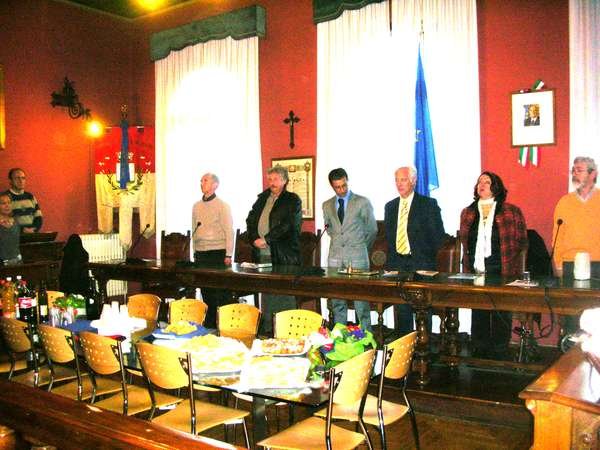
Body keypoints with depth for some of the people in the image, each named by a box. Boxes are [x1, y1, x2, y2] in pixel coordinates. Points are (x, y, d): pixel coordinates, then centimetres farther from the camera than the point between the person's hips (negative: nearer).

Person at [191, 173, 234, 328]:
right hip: (201, 253, 5)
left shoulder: (222, 206, -3)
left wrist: (228, 255, -12)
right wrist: (195, 253, 13)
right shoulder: (196, 206, 12)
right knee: (206, 291, 10)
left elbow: (229, 231, -7)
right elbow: (194, 231, 16)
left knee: (222, 291, -2)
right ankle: (209, 323, 20)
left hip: (218, 253, -5)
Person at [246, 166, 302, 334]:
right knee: (266, 293, 10)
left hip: (283, 256, -5)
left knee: (285, 295, -5)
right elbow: (250, 219, 15)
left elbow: (287, 225, -13)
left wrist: (266, 239, -15)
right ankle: (266, 329, 17)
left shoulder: (292, 200, 0)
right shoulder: (262, 198, 18)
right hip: (262, 253, 5)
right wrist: (254, 239, -2)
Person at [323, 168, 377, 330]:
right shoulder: (327, 205, 11)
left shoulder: (362, 202, 0)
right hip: (335, 256, 4)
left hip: (357, 256, -3)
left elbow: (372, 229, 8)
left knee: (361, 297, -4)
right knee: (337, 299, 6)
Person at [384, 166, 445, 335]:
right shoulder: (390, 206, 13)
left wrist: (427, 255, -5)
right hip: (397, 264, 4)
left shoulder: (429, 204, -2)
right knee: (402, 311, 9)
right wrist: (390, 261, 8)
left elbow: (439, 235, -2)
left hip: (421, 264, -4)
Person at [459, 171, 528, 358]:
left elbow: (521, 242, 3)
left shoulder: (512, 212, 2)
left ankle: (499, 354, 14)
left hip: (503, 273, -3)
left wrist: (508, 261, -5)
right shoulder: (467, 213, 13)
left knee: (501, 315, 2)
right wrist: (467, 268, 9)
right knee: (478, 315, 8)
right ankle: (479, 353, 20)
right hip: (475, 273, 3)